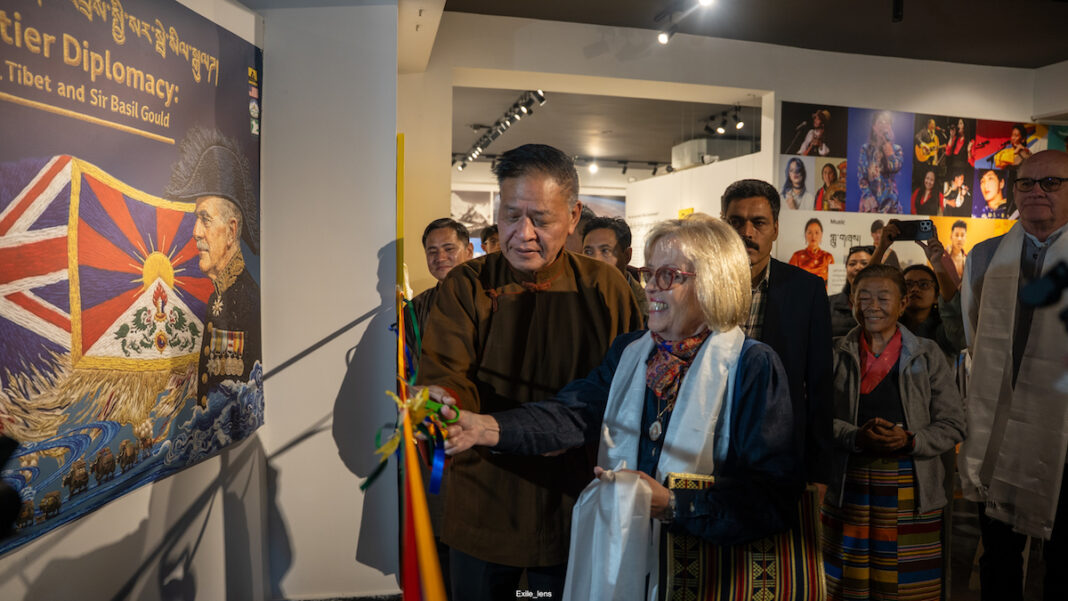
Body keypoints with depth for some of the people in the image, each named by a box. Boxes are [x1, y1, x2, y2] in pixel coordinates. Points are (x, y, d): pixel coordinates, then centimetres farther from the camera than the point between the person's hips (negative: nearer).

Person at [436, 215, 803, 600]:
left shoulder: (754, 366, -11)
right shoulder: (629, 350, 4)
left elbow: (773, 496, -16)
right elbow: (574, 412, -13)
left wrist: (672, 506, -24)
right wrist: (486, 427, -29)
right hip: (618, 556, 4)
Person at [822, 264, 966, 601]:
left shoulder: (927, 355, 5)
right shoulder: (837, 354, 6)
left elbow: (953, 425, 3)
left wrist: (909, 440, -14)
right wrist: (856, 437, -17)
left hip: (912, 493, 0)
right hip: (848, 488, 1)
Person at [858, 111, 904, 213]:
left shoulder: (897, 149, 7)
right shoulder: (866, 148, 5)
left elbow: (895, 167, -14)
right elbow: (860, 175, 0)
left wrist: (887, 142, -6)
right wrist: (868, 196, -14)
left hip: (890, 200, 0)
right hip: (870, 200, 0)